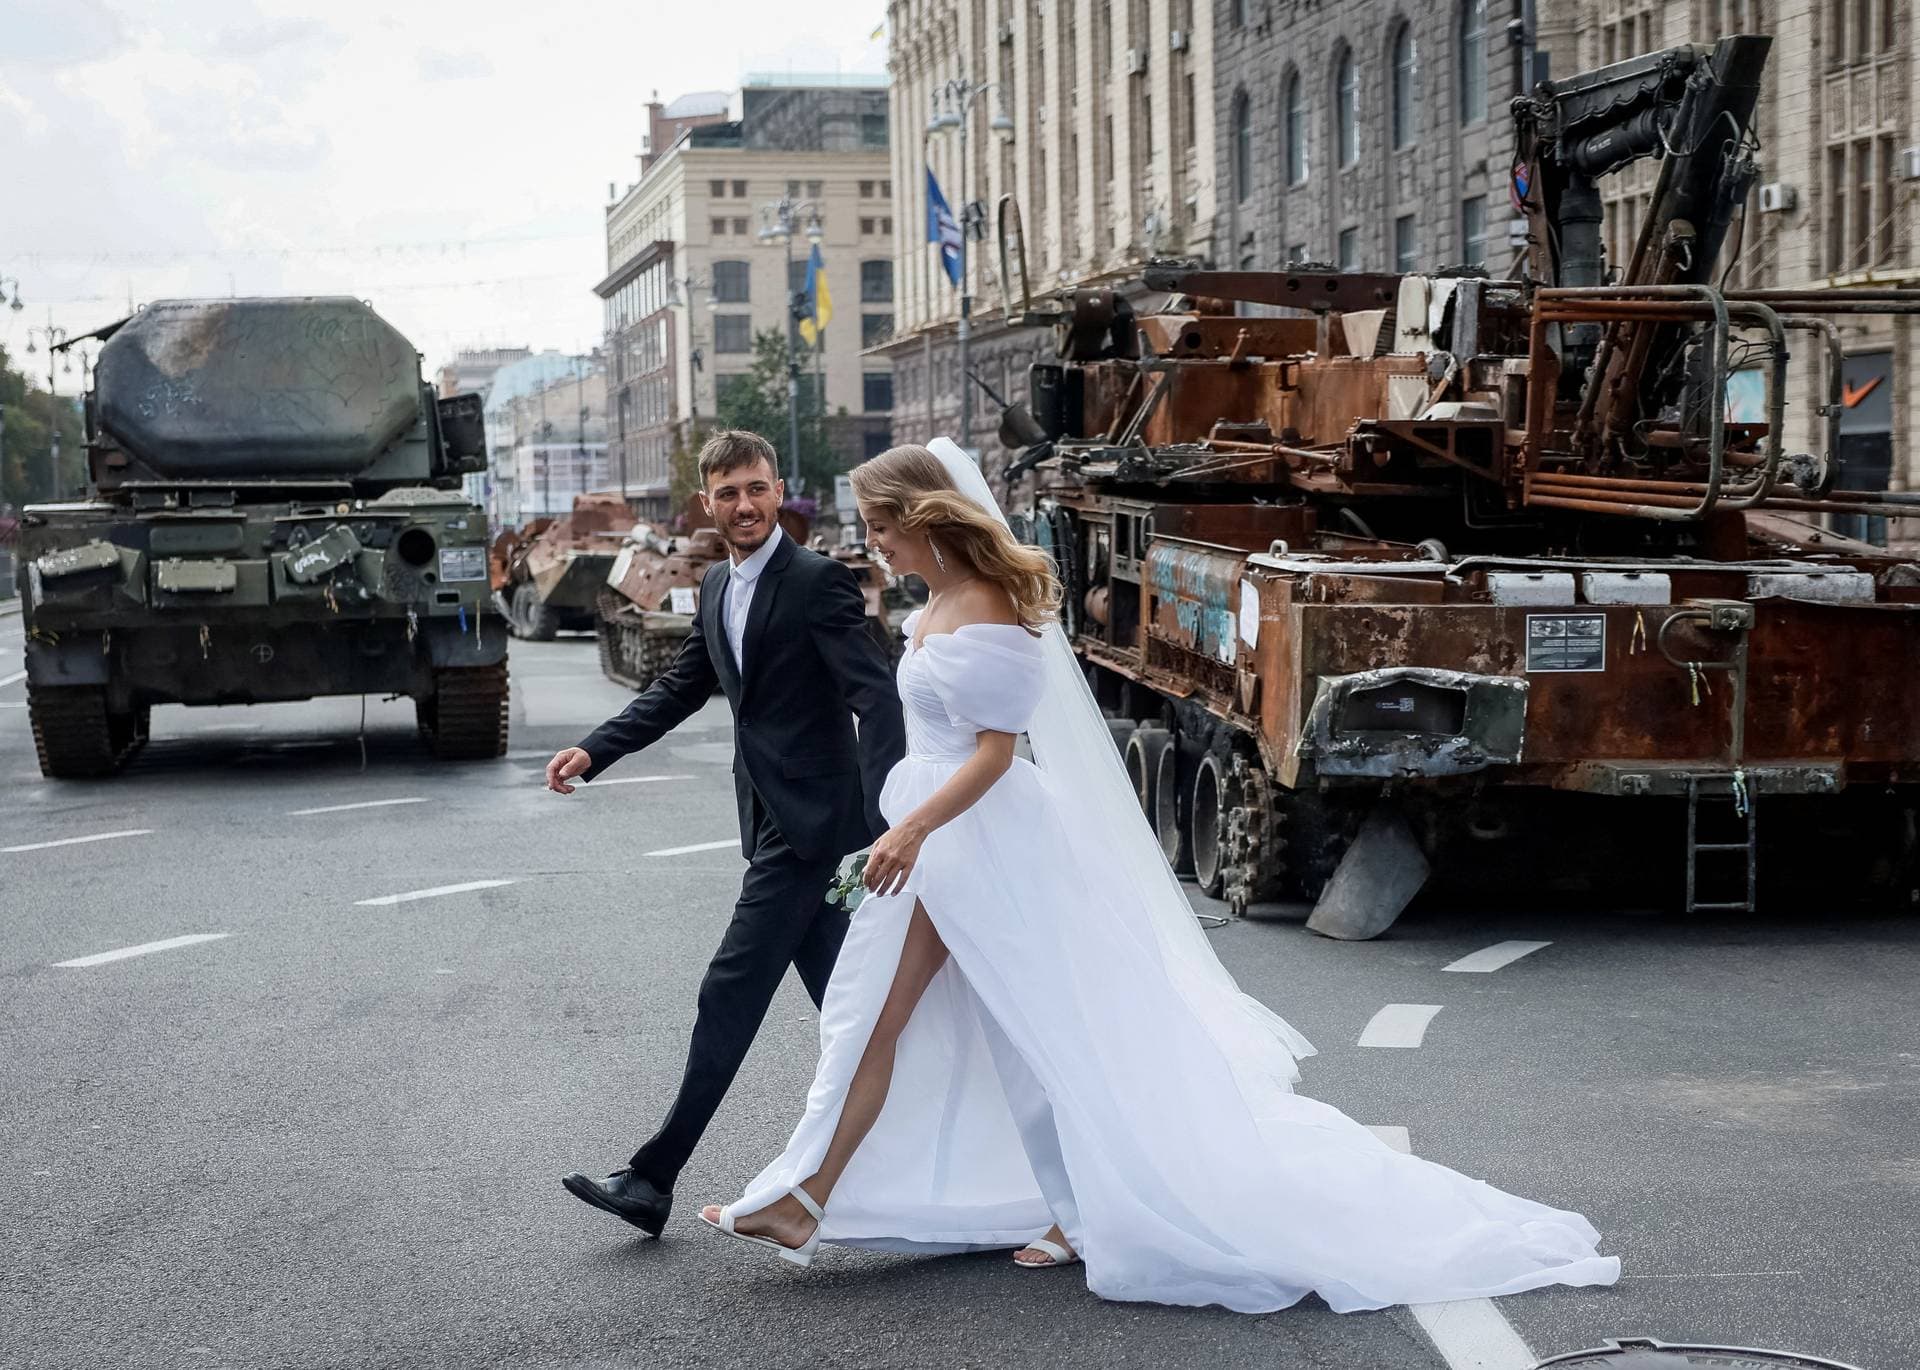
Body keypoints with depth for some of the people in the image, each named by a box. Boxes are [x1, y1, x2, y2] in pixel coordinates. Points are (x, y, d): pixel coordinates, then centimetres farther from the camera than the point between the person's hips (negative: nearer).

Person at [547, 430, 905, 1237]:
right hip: (776, 821, 9)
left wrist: (889, 822, -32)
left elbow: (876, 697, -21)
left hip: (809, 826, -8)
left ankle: (654, 1179, 0)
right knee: (841, 1001, 13)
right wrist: (593, 752, 9)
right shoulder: (717, 587, 12)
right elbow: (680, 688, 20)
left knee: (730, 995, -6)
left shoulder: (818, 582, -14)